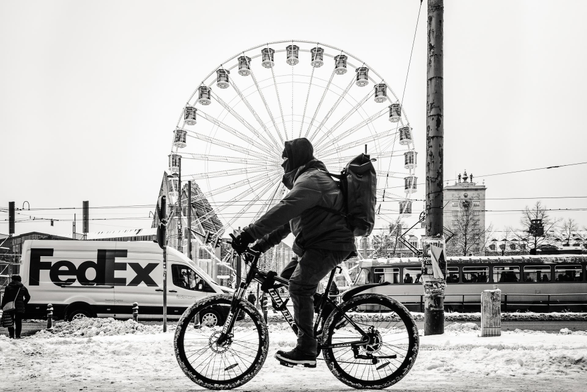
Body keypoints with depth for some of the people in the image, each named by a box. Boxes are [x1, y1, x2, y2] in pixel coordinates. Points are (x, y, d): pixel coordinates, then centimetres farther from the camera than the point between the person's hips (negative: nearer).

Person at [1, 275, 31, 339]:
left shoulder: (8, 287, 0)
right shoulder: (23, 288, 5)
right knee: (18, 322, 5)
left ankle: (11, 335, 2)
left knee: (10, 321, 6)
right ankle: (18, 335, 1)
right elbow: (28, 297, 7)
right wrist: (24, 304, 16)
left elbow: (5, 297, -3)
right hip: (20, 308, 1)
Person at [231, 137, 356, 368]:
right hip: (315, 244, 11)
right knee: (287, 276, 13)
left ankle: (306, 350, -22)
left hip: (329, 244, -11)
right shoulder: (307, 178, 22)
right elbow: (288, 219, 24)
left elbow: (284, 210, -30)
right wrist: (264, 243, 16)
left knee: (299, 285, -21)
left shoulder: (310, 180, -15)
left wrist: (250, 234, -33)